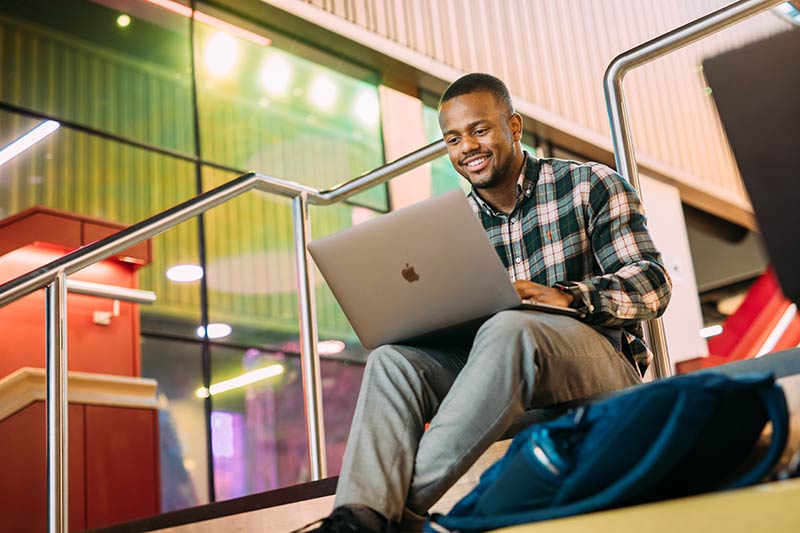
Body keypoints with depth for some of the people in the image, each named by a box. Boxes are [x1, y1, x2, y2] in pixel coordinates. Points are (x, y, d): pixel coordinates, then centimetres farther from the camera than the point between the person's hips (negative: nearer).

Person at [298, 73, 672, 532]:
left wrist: (566, 296, -24)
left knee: (508, 329, -36)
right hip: (509, 378, 4)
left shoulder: (590, 186, 4)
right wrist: (418, 317, -11)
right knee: (393, 359, -21)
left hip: (603, 360, -4)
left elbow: (653, 284, -6)